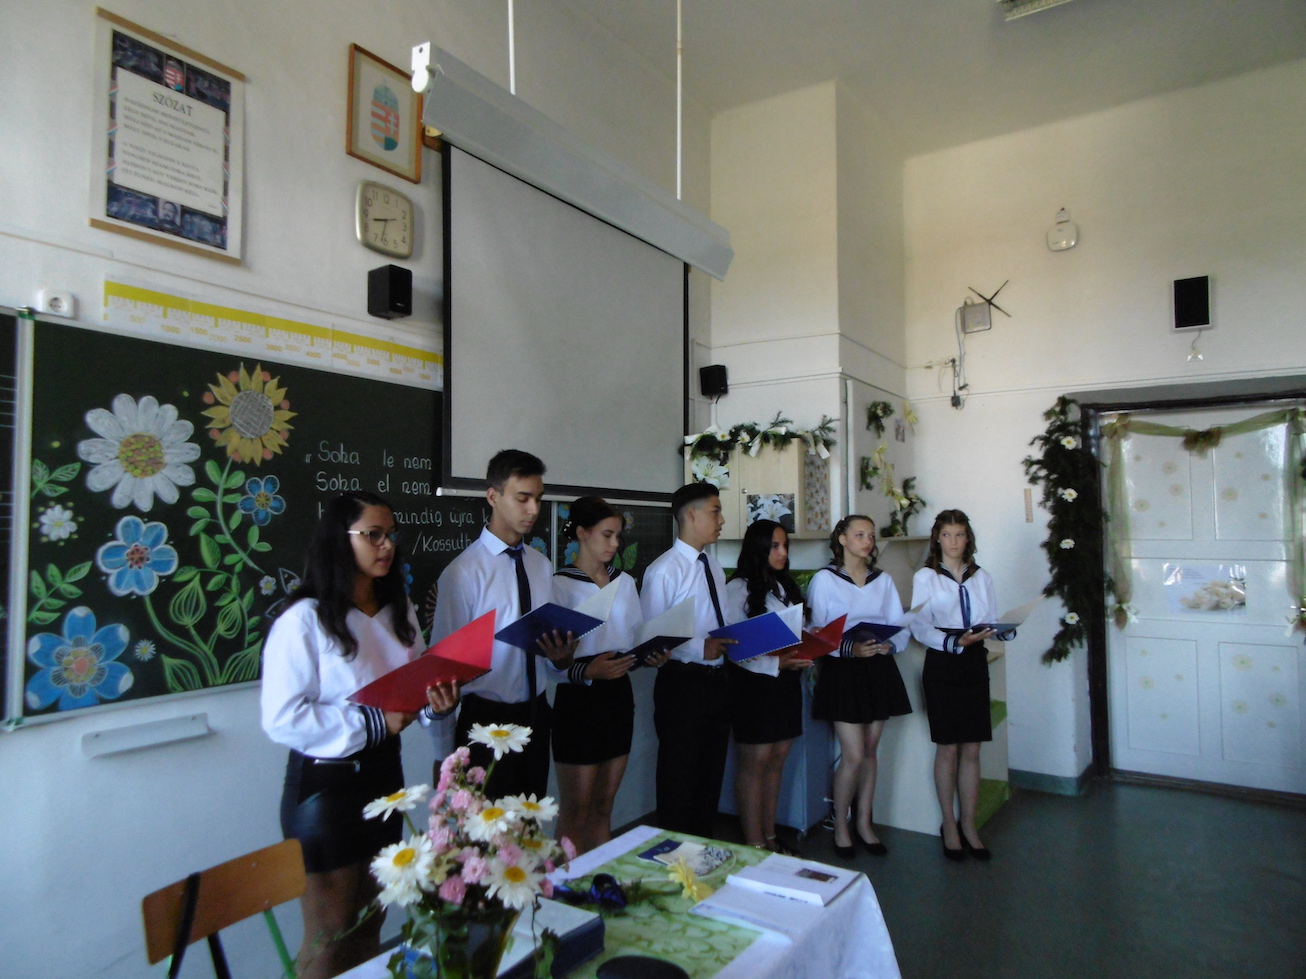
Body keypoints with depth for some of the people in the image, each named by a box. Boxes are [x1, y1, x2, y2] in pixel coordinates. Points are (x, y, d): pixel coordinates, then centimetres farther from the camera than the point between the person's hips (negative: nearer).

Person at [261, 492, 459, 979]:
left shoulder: (398, 611, 6)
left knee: (370, 929, 21)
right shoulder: (304, 620, -17)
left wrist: (438, 700, -11)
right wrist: (371, 722, -23)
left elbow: (418, 680, 11)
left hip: (384, 773, 7)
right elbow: (281, 718, -21)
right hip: (325, 782, -6)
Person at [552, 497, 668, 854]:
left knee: (603, 807, 17)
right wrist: (588, 671, -30)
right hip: (578, 700, -6)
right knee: (575, 811, 5)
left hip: (619, 695, 6)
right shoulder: (560, 584, -10)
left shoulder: (625, 582, 11)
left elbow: (638, 637, 13)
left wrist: (653, 656, -7)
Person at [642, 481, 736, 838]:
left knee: (712, 775, 20)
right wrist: (698, 648, -28)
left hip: (717, 680, 8)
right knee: (680, 778, 7)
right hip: (683, 683, -8)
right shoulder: (664, 570, -15)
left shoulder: (715, 567, 10)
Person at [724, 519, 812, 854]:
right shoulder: (739, 588, -11)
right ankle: (754, 846, 11)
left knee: (777, 761, 12)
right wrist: (776, 663, -23)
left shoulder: (786, 586, 14)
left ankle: (770, 837, 24)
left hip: (786, 681, 7)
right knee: (754, 763, 1)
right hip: (754, 684, -7)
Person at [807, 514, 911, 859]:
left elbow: (900, 627, 6)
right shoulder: (825, 580, -4)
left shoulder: (884, 581, 10)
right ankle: (840, 828, 14)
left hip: (879, 669, 5)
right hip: (842, 670, -4)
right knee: (853, 755, -6)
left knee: (870, 752, 12)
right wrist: (851, 649, -23)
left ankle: (864, 823, 27)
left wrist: (890, 645, -15)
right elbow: (818, 633, -9)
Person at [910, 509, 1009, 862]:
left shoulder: (981, 577, 12)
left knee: (972, 750, 7)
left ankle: (968, 825, 18)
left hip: (975, 664, 3)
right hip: (942, 664, -3)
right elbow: (920, 627, -9)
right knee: (947, 749, 4)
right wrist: (955, 641, -24)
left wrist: (996, 631, -15)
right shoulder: (925, 577, 0)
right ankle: (949, 825, 17)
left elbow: (993, 620, 8)